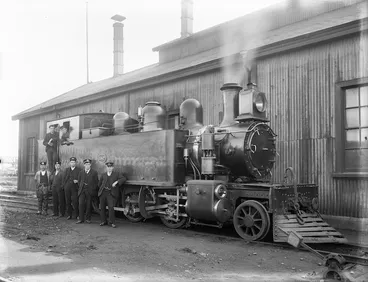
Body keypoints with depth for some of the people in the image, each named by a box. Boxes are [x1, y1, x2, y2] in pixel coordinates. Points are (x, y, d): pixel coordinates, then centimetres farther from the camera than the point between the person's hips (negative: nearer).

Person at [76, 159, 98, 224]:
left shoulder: (94, 172, 3)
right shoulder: (81, 172, 12)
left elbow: (96, 182, 3)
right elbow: (79, 181, 18)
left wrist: (93, 189, -3)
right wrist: (81, 187, 8)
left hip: (90, 191, -2)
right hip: (82, 191, 2)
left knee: (88, 205, 1)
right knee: (81, 204, -5)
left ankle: (88, 219, 12)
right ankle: (81, 219, 0)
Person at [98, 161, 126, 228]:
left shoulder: (117, 174, 7)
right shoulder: (103, 175, 16)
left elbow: (124, 179, -6)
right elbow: (99, 184, 26)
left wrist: (116, 182, -16)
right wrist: (101, 189, 16)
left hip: (111, 193, -4)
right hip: (103, 192, 4)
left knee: (111, 207, -13)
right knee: (102, 207, 5)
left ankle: (112, 222, -4)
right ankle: (103, 221, 19)